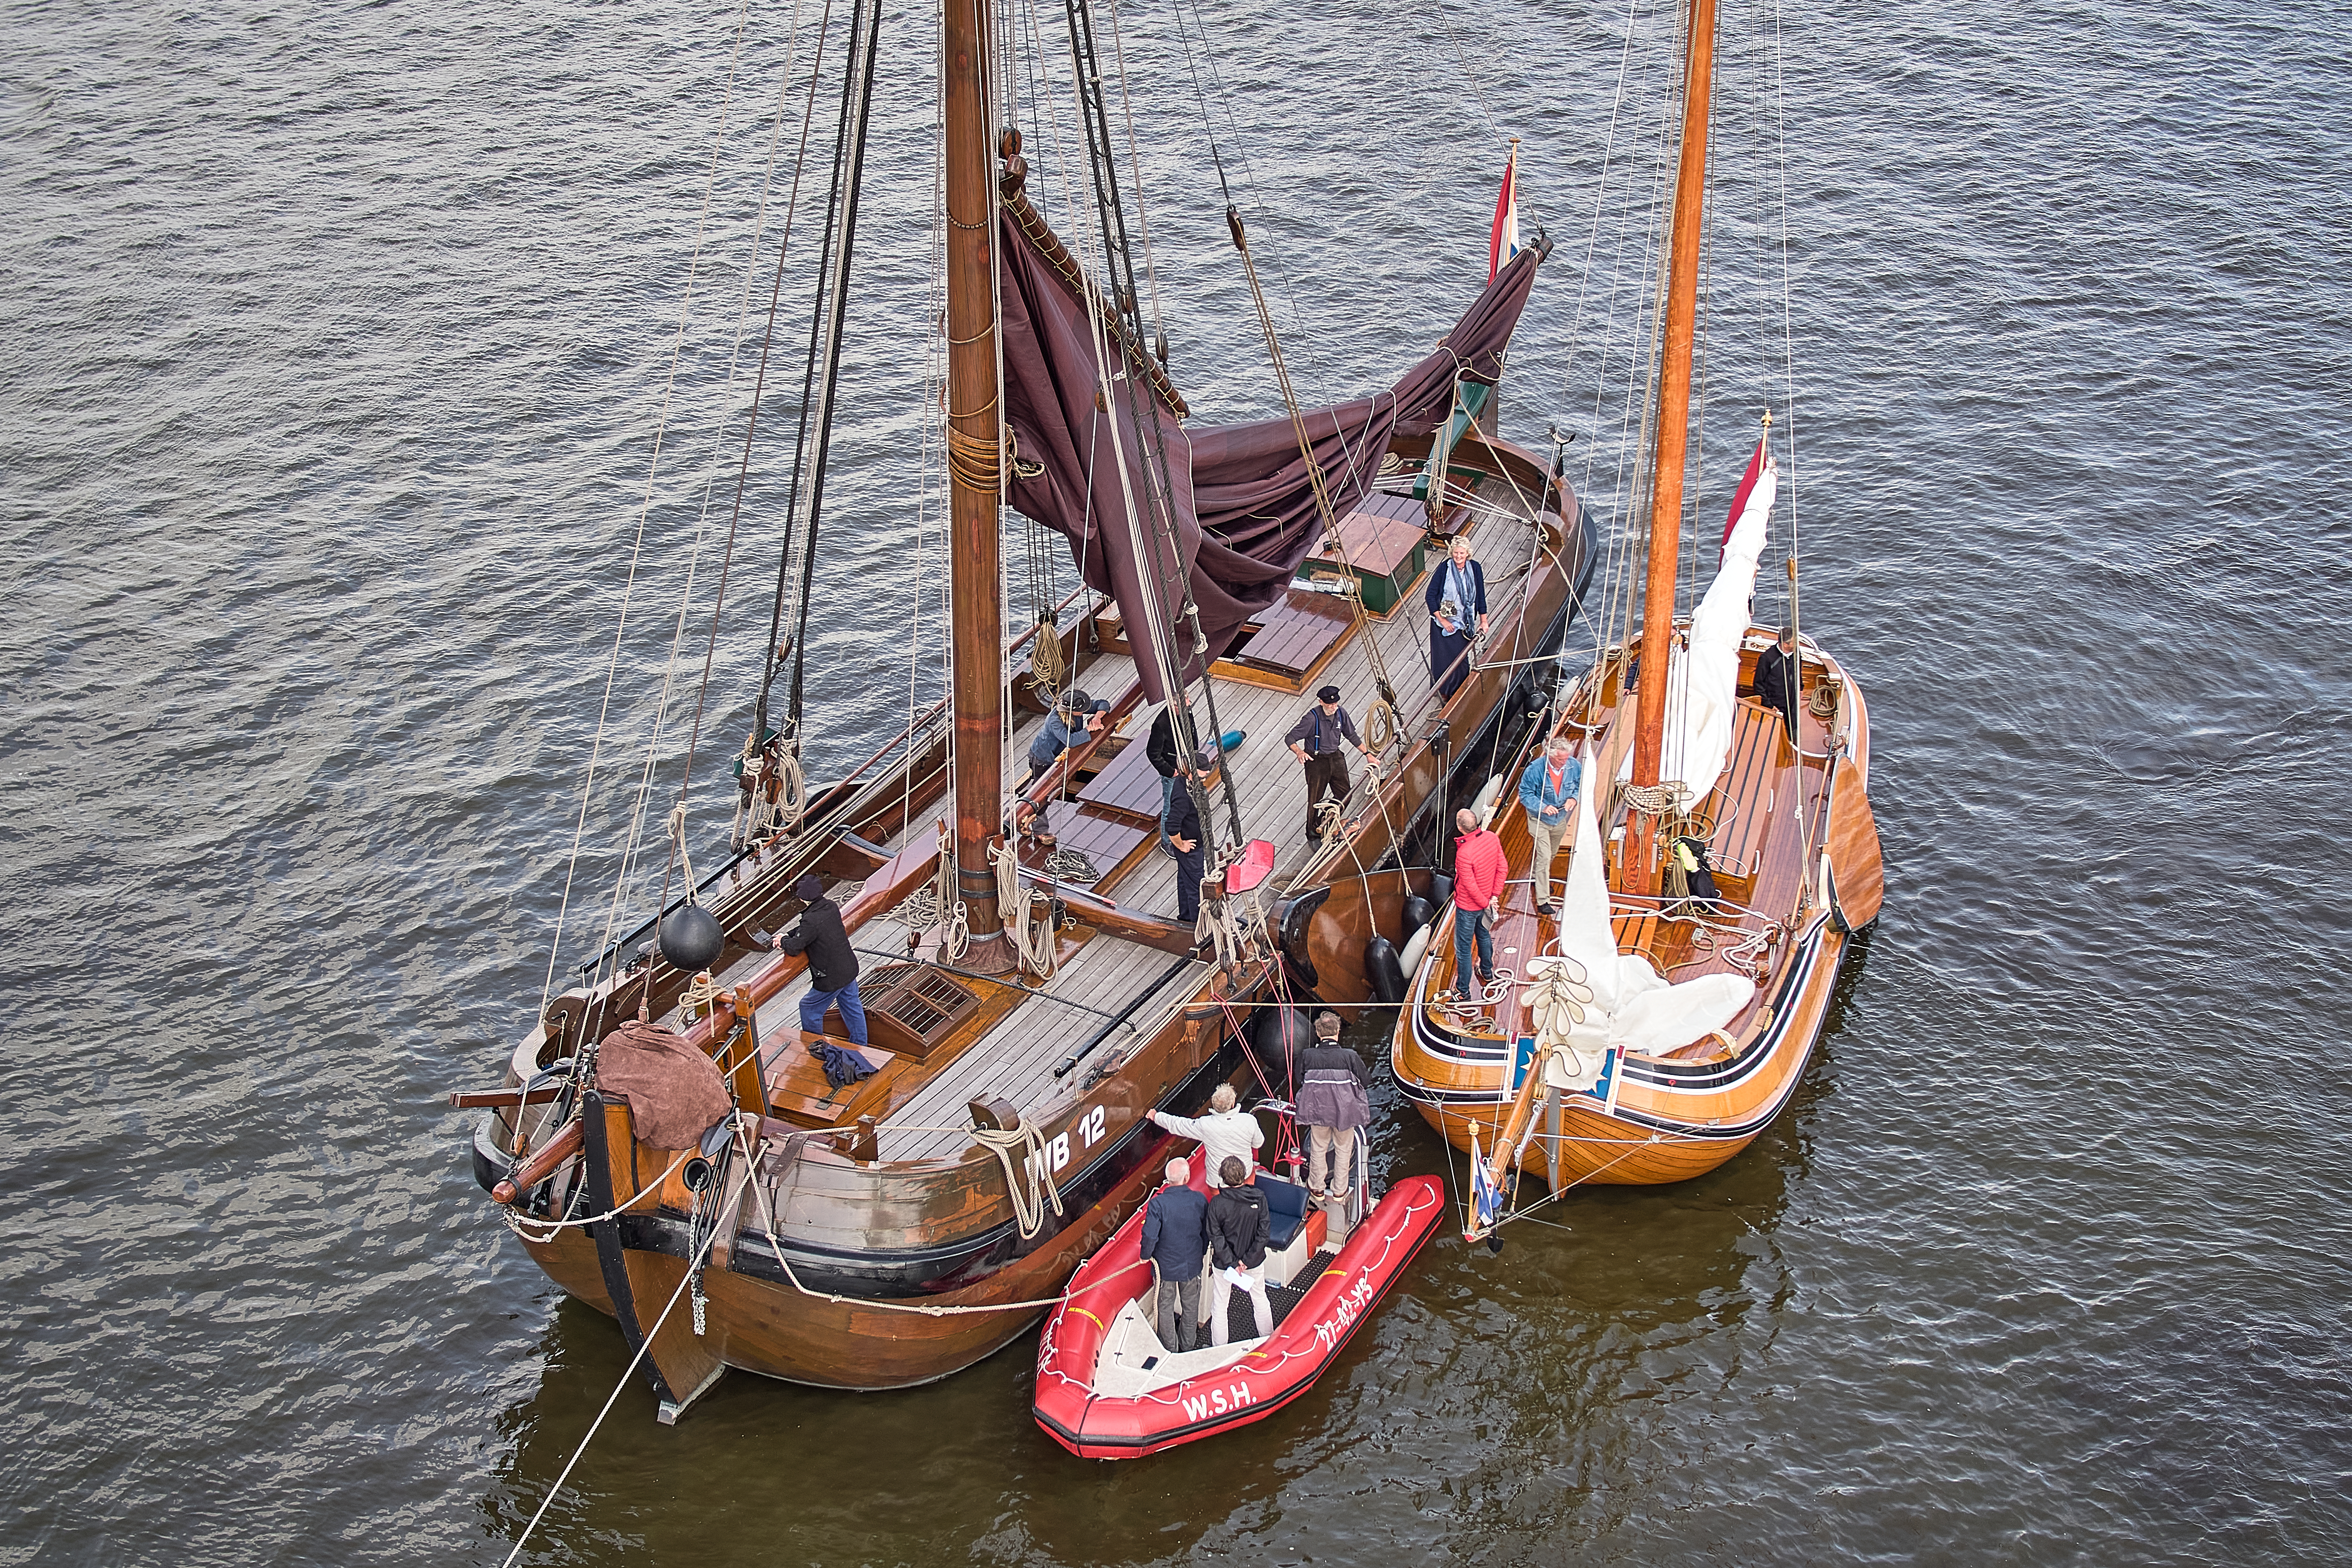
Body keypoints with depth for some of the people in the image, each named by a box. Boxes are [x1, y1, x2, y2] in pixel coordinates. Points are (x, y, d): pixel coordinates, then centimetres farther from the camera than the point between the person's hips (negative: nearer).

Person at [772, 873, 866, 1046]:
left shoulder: (812, 920, -29)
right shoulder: (831, 907, -3)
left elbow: (794, 947, -19)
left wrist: (784, 941, 2)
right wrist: (787, 935, 7)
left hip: (831, 978, -8)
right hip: (850, 969, 8)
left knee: (809, 1009, 14)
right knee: (852, 1007, 23)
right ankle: (860, 1046, 37)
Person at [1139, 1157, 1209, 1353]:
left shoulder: (1157, 1204, -24)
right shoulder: (1200, 1201, -15)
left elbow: (1150, 1236, -24)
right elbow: (1207, 1233, -3)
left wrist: (1146, 1255, -3)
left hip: (1165, 1265, -2)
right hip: (1192, 1264, 2)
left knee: (1166, 1307, 17)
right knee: (1191, 1306, 22)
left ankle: (1170, 1350, 29)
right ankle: (1189, 1345, 37)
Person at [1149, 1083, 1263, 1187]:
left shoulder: (1205, 1125, -25)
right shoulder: (1249, 1121, -25)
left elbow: (1175, 1125, -9)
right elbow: (1258, 1143, -4)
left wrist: (1156, 1116, 11)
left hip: (1217, 1181, 0)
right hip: (1246, 1173, 0)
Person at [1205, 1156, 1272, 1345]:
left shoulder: (1217, 1203, -21)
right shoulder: (1259, 1198, -17)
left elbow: (1216, 1237, -19)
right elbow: (1264, 1232, -16)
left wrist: (1232, 1263, -14)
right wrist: (1247, 1260, -13)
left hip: (1223, 1264, -2)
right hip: (1255, 1260, 2)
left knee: (1220, 1305, 16)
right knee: (1260, 1298, 23)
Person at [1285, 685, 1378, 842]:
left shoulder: (1341, 713, -6)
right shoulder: (1313, 718, -23)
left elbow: (1352, 736, 11)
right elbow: (1290, 739, -21)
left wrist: (1368, 754, 12)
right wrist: (1299, 752, -41)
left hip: (1336, 757, 5)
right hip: (1316, 760, -5)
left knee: (1345, 795, 7)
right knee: (1315, 800, 2)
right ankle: (1313, 832, 24)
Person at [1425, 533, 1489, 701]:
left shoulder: (1475, 568, -7)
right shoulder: (1444, 569, -17)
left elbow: (1480, 597, 3)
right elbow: (1430, 596, -12)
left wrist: (1483, 621, 5)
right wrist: (1442, 620, -14)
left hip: (1465, 622, 3)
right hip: (1444, 622, -3)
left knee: (1461, 657, 12)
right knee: (1444, 657, 5)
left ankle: (1459, 690, 31)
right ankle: (1443, 691, 24)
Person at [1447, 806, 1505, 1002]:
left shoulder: (1464, 853, -36)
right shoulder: (1492, 838, -15)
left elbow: (1470, 886, -26)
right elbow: (1503, 869, -6)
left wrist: (1486, 903, -10)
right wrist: (1495, 896, 0)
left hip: (1468, 907, -7)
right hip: (1486, 900, 7)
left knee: (1463, 947, 11)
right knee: (1484, 935, 31)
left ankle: (1463, 990, 25)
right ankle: (1487, 974, 53)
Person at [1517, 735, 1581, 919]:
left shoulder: (1574, 767, -16)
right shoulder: (1536, 769, -27)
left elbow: (1581, 786, 2)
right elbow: (1525, 794, -18)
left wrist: (1573, 798, -20)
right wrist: (1543, 807, -31)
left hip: (1561, 820, 5)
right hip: (1539, 820, -5)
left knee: (1552, 854, 24)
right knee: (1544, 857, -10)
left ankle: (1540, 878, 53)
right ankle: (1543, 901, -6)